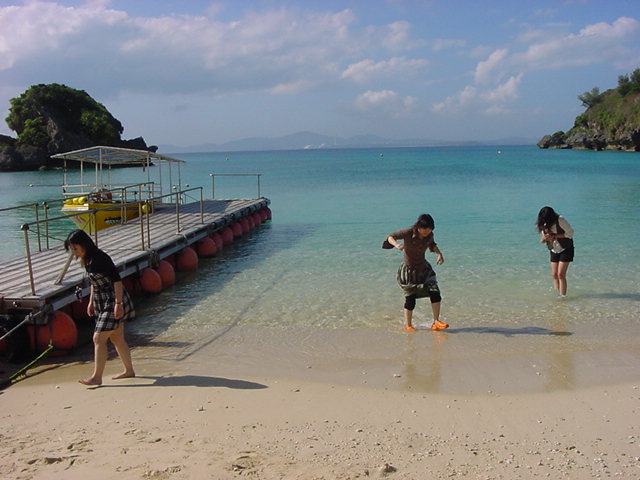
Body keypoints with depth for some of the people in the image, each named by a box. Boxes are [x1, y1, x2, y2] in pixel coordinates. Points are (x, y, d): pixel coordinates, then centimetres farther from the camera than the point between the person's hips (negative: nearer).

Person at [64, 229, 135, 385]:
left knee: (99, 338, -9)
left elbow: (117, 280, -22)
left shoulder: (100, 258, -20)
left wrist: (118, 303, -24)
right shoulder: (87, 260, 8)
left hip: (113, 303, -9)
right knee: (117, 339, 15)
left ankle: (96, 377, -3)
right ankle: (129, 371, 25)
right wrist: (91, 301, 21)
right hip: (102, 303, 9)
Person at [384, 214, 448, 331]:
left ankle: (436, 322, 4)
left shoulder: (429, 235, -6)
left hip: (424, 269, 5)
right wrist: (396, 244, -35)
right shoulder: (408, 233, -21)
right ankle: (408, 325, 17)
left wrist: (439, 253, -2)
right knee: (410, 298, -2)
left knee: (435, 293, -7)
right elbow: (390, 237, -13)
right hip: (408, 270, -5)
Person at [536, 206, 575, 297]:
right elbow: (542, 240, 4)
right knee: (554, 275, 2)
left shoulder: (560, 220, -23)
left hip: (565, 249, -6)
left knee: (561, 275, -12)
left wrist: (554, 236, -25)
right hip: (554, 251, 6)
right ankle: (557, 295, 9)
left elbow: (570, 233, -18)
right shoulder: (543, 224, -6)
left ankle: (563, 296, -9)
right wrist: (544, 238, -21)